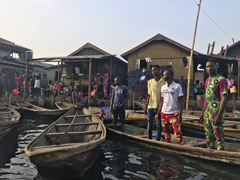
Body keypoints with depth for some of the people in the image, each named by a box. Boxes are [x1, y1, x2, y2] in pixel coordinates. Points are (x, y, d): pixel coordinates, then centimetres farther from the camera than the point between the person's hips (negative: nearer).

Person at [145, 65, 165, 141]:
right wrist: (146, 107, 6)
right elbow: (149, 95, 9)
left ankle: (158, 140, 19)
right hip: (151, 106, 2)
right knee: (150, 124, 7)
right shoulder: (150, 82, 6)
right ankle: (149, 139, 20)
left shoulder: (164, 82, -3)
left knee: (159, 125, 8)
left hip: (160, 106, -2)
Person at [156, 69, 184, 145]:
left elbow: (180, 101, -6)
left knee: (177, 131, -9)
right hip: (164, 113, 5)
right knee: (166, 132, 12)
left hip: (174, 113, -5)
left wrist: (180, 115, -12)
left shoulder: (177, 86, -5)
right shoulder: (163, 87, 9)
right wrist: (158, 113, 9)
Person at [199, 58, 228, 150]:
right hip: (207, 114, 8)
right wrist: (202, 113, 18)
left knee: (219, 136, 2)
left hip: (216, 114, -8)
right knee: (208, 136, 16)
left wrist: (219, 116, -20)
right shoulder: (207, 81, 14)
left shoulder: (221, 80, -10)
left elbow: (224, 98, -15)